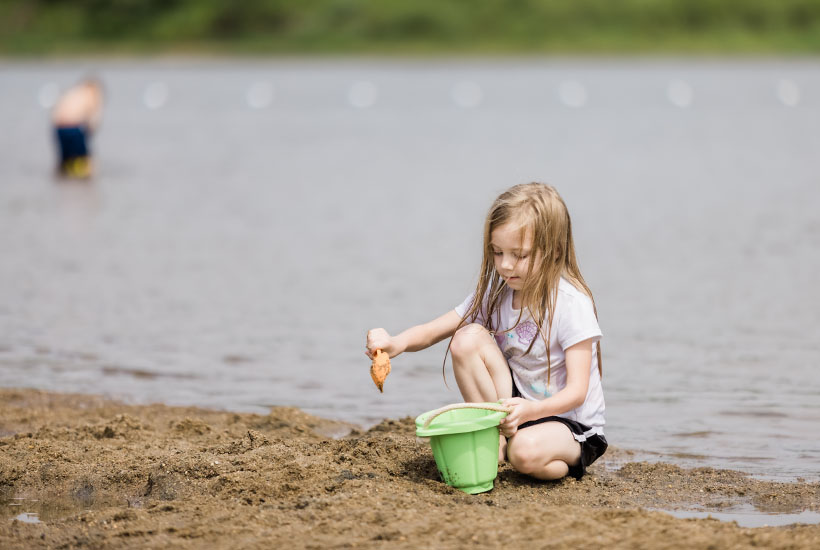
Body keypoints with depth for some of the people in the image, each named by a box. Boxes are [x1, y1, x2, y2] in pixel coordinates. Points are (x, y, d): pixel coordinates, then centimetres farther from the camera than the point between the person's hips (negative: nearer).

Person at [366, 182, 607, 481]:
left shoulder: (571, 303, -18)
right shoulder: (495, 294, 0)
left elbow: (577, 391, -23)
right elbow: (432, 331, -3)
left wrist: (532, 410, -42)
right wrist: (397, 343, -27)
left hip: (572, 425, -6)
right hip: (515, 404, 6)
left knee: (527, 452, -40)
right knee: (468, 338, -16)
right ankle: (496, 439, -9)